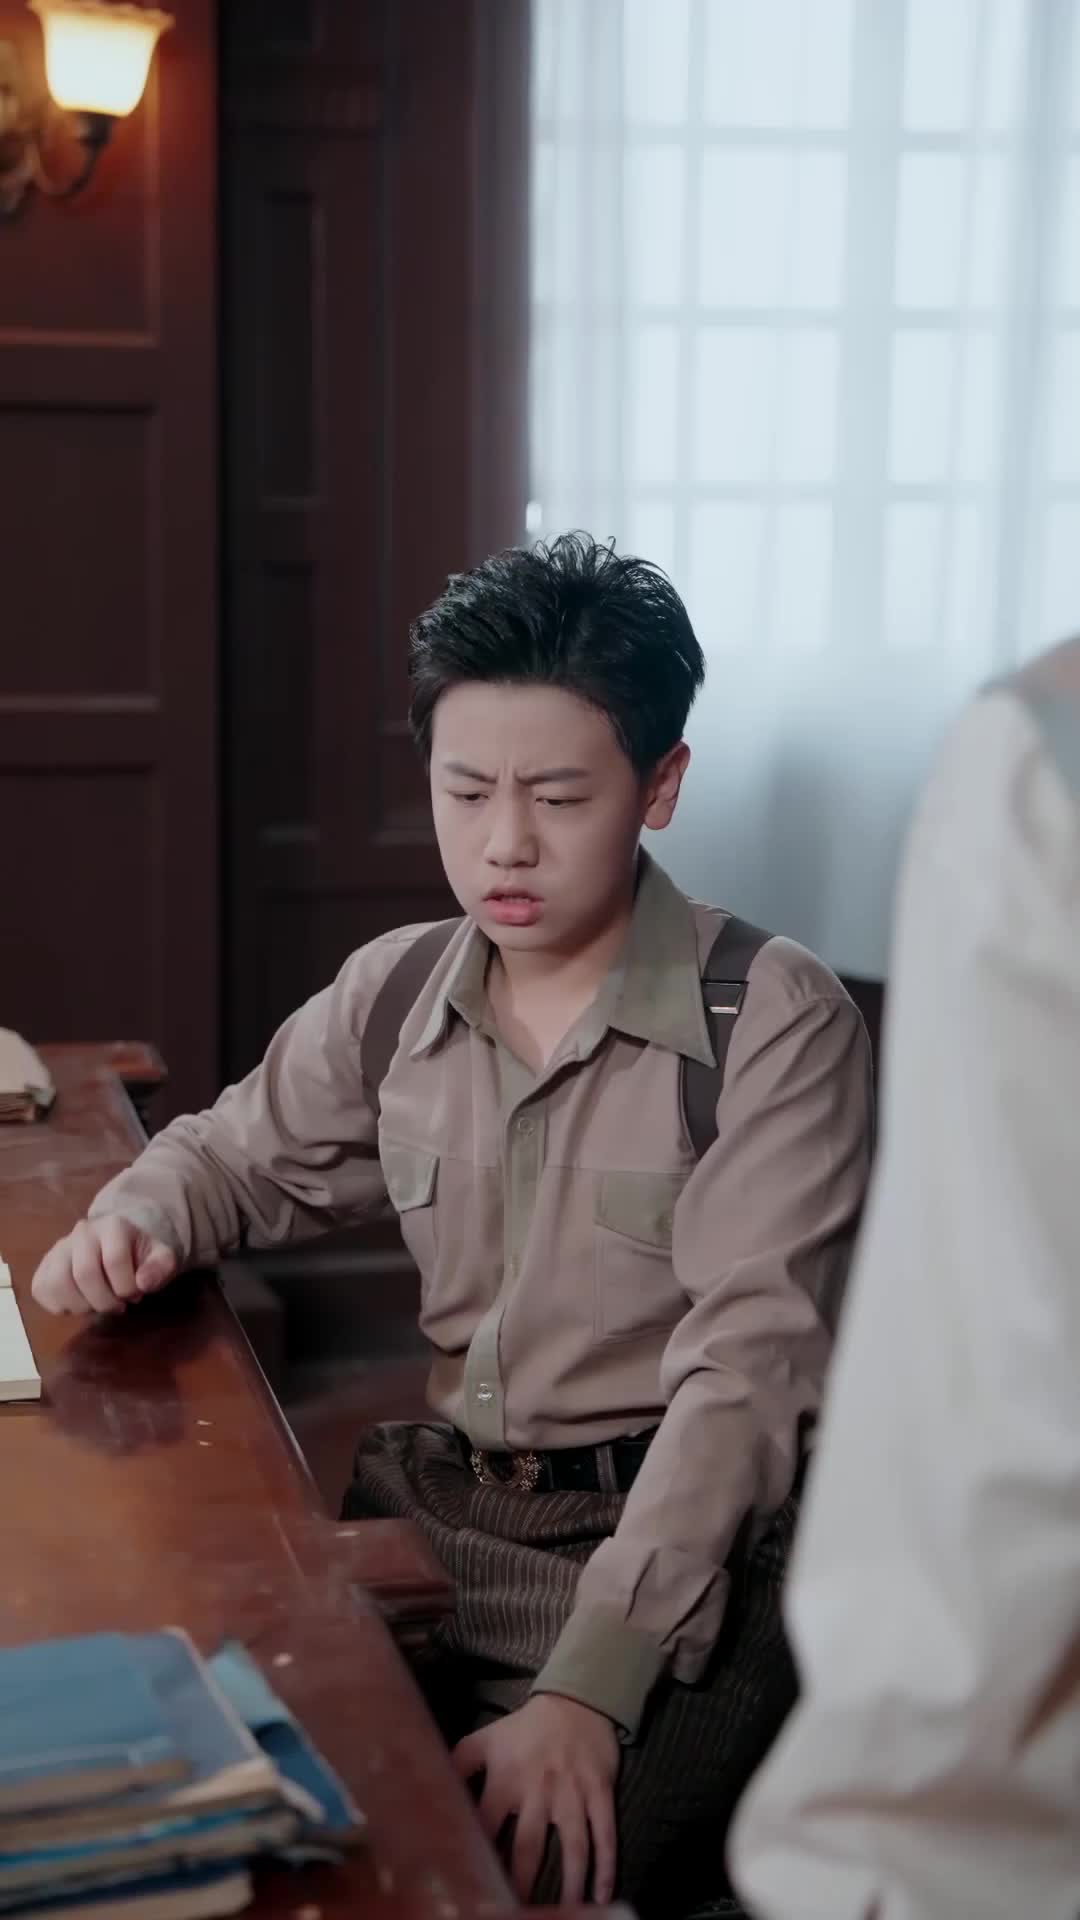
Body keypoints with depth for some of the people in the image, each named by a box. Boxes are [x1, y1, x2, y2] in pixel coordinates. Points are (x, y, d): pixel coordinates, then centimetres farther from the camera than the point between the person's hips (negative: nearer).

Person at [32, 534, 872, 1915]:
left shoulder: (776, 1024, -11)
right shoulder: (394, 995, 5)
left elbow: (744, 1365, -18)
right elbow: (238, 1157, 23)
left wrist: (585, 1692, -27)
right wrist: (136, 1218, -3)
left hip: (672, 1546, -5)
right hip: (431, 1504, 5)